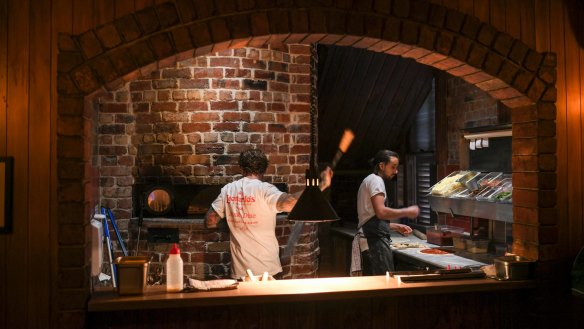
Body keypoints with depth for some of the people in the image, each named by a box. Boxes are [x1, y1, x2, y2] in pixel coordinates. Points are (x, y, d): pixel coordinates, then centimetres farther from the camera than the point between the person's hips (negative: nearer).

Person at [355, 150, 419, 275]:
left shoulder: (369, 180, 24)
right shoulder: (376, 180, -7)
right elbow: (381, 212, -21)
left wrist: (396, 227, 19)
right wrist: (407, 212, -10)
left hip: (368, 240, 10)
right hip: (376, 240, -10)